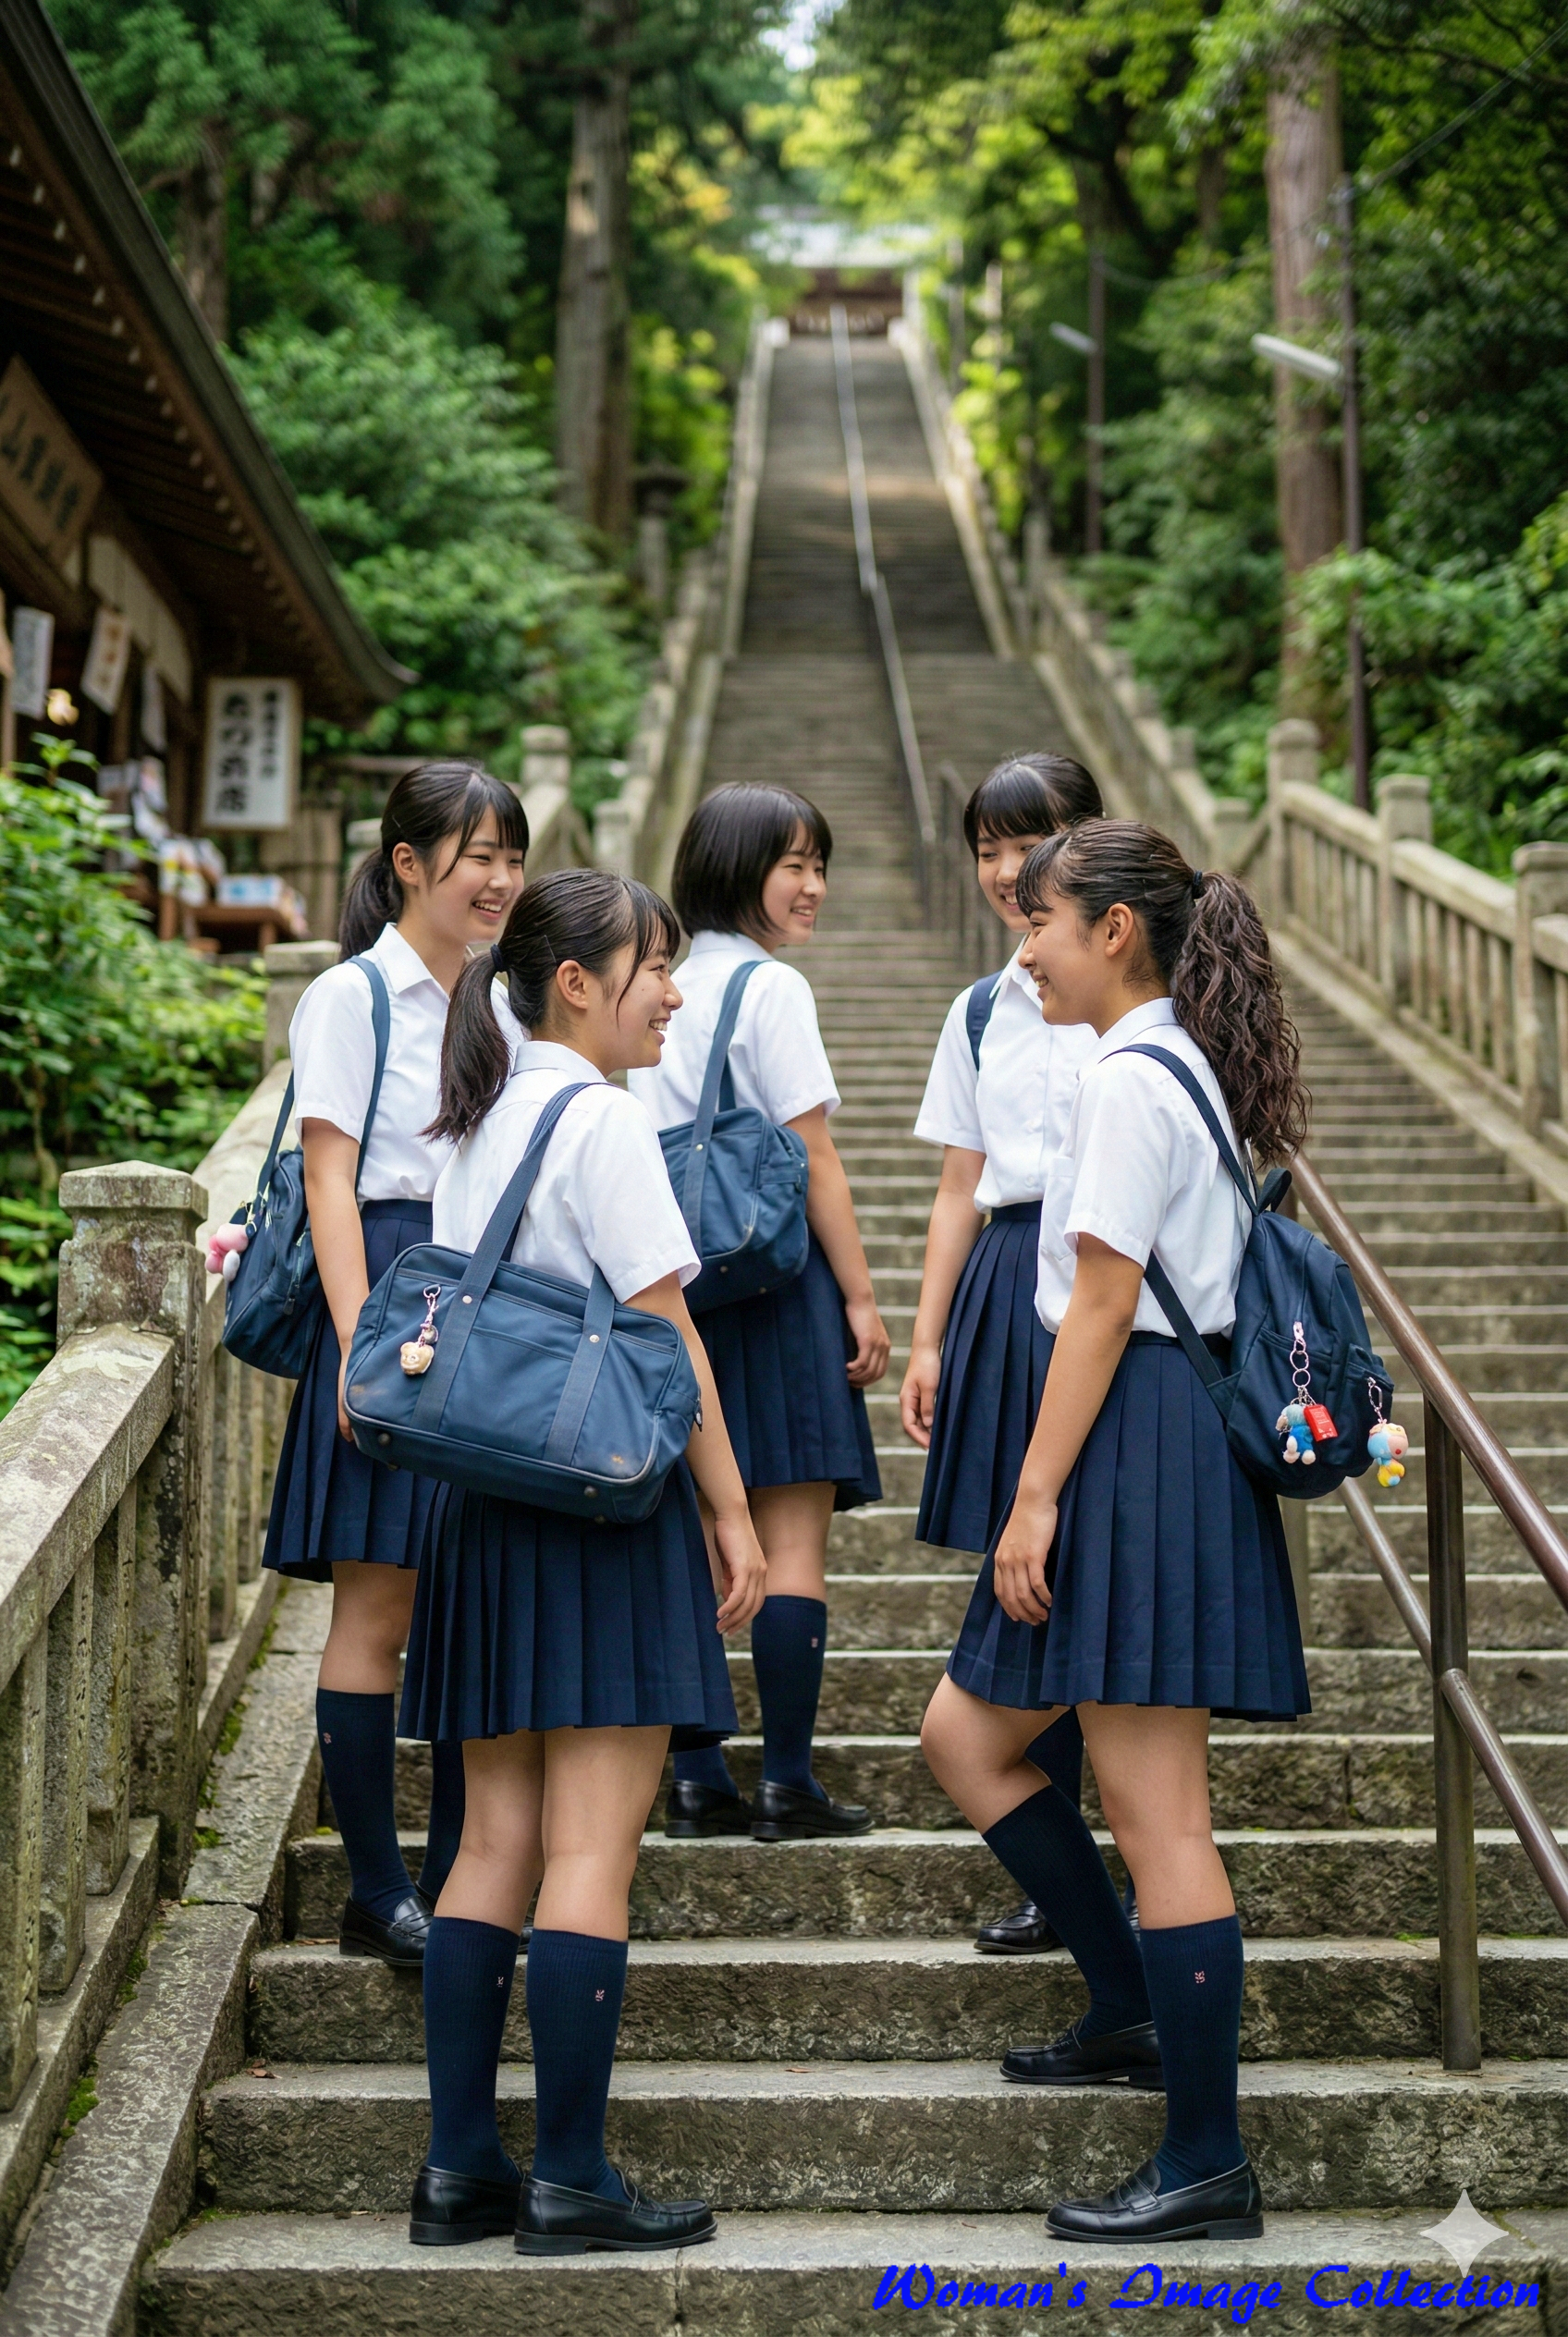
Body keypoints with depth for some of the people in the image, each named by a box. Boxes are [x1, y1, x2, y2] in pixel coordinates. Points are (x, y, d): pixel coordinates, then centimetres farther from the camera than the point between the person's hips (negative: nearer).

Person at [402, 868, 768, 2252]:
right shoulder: (602, 1120, -11)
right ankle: (570, 2183, 1)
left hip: (485, 1499, 9)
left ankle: (461, 2169, 14)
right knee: (592, 1850, -4)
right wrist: (734, 1514, -8)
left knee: (500, 1842, 10)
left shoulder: (477, 1122, 14)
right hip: (606, 1499, -8)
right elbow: (668, 1340, -13)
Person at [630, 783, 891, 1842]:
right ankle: (788, 1785, 1)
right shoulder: (771, 988, -11)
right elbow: (814, 1159, -12)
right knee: (796, 1542, -2)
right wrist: (862, 1296, -7)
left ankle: (697, 1779, 13)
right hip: (775, 1275, -8)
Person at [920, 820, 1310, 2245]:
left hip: (1136, 1436, -11)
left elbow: (1102, 1304, -17)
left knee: (1156, 1810, -6)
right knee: (966, 1734, 17)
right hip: (1171, 1431, 11)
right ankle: (1131, 2011, 24)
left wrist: (1038, 1498, -16)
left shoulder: (1132, 1081, -13)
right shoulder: (1182, 1070, 16)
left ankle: (1209, 2168, 2)